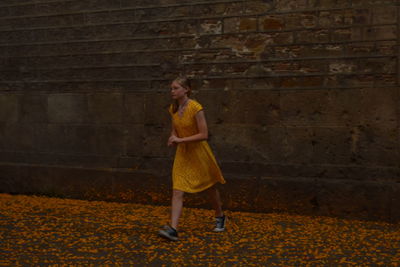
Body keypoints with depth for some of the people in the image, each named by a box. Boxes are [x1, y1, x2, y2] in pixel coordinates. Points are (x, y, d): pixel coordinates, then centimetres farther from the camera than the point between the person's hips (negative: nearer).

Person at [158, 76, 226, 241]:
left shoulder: (196, 108, -21)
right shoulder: (173, 109, -1)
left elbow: (204, 135, -23)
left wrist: (181, 140, -23)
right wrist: (173, 139, -7)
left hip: (198, 152, -5)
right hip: (182, 153, 5)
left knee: (210, 188, 15)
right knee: (177, 191, -8)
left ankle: (220, 217, 39)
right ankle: (173, 229, -10)